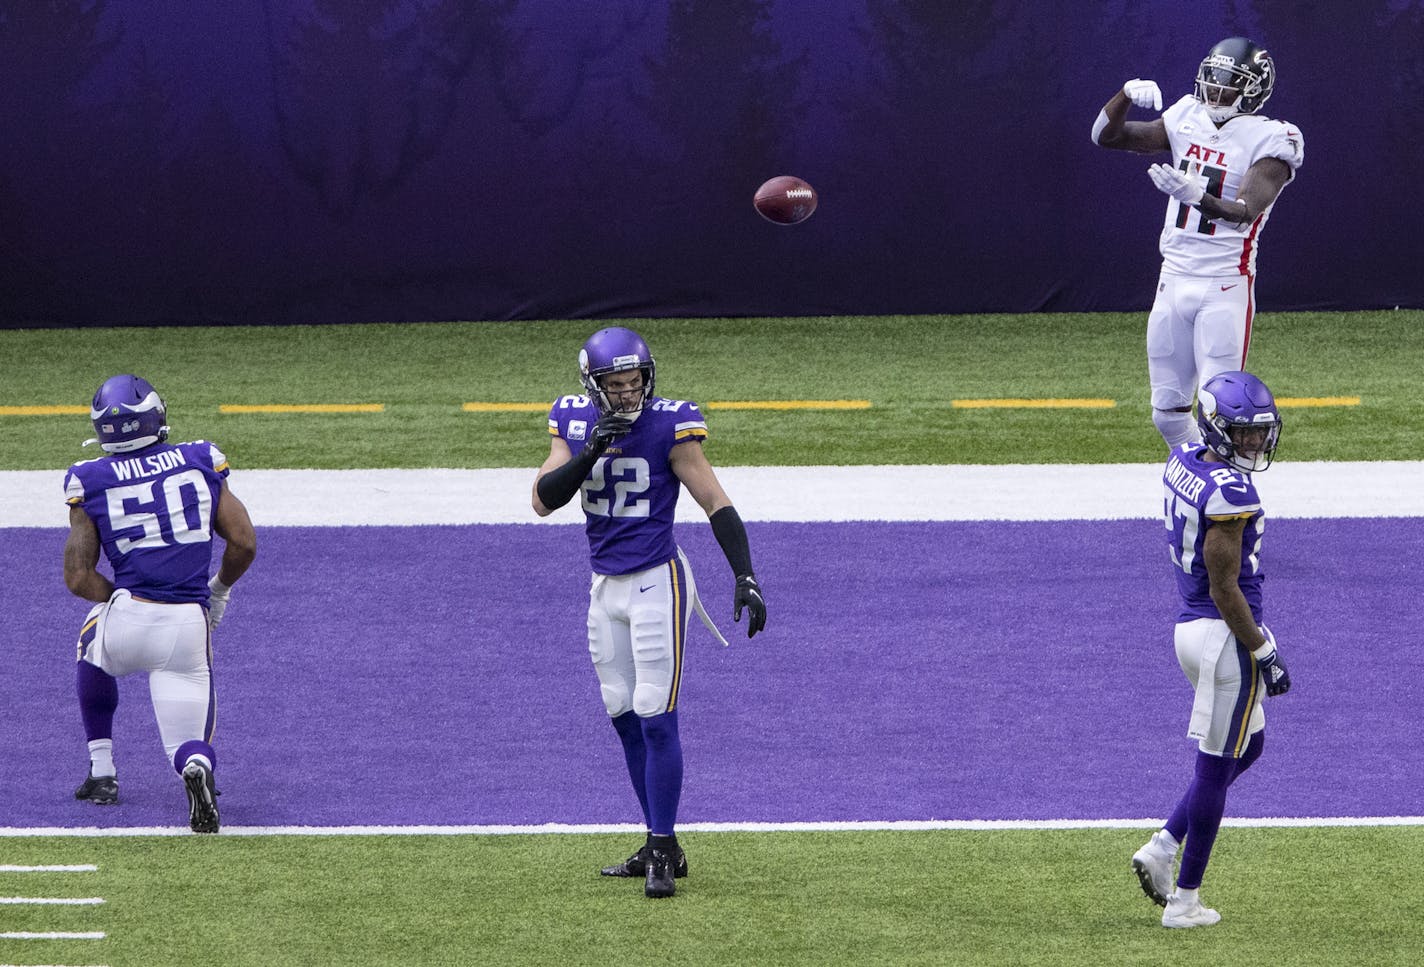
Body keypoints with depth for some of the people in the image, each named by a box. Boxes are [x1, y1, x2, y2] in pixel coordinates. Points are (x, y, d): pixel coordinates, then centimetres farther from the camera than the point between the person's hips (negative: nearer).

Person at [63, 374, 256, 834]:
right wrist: (218, 592, 26)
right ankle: (196, 770, -28)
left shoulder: (90, 481, 3)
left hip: (127, 621, 0)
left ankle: (102, 774, 33)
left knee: (93, 645, 38)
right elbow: (244, 543, 8)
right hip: (189, 627, 0)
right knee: (191, 748, 11)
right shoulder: (200, 463, 8)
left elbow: (79, 578, 2)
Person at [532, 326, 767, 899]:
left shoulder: (669, 426, -12)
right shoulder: (574, 423, 2)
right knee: (624, 717, 9)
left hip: (656, 582, -6)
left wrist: (745, 577, -20)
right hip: (605, 586, 6)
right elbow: (544, 501, -6)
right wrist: (590, 455, -21)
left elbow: (714, 503, -13)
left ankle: (663, 856, -4)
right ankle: (659, 846, 18)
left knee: (656, 719, -8)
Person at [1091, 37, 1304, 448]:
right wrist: (1127, 95, -11)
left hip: (1226, 287, -6)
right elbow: (1105, 135, 8)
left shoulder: (1267, 140, -10)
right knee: (1168, 413, 10)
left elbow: (1246, 211, -26)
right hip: (1174, 280, 6)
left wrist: (1196, 196, -45)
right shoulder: (1188, 121, 7)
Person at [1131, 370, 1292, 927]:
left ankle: (1162, 848, 18)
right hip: (1226, 635, -9)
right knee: (1216, 766, 2)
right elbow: (1224, 588, -21)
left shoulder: (1183, 463, 5)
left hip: (1190, 626, 9)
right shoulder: (1230, 494, -23)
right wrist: (1265, 654, -14)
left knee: (1247, 747, 24)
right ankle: (1184, 901, 10)